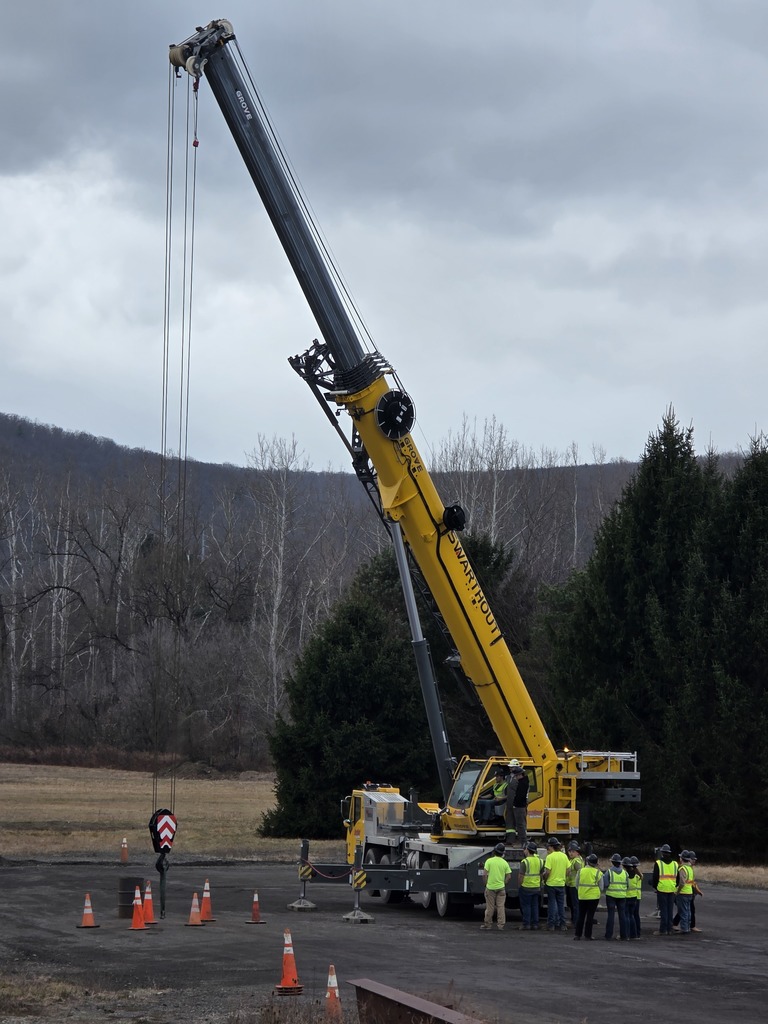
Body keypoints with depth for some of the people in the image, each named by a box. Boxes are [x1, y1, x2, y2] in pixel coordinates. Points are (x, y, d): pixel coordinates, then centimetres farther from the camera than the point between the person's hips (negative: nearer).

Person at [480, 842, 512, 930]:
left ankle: (488, 924, 12)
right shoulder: (505, 863, -1)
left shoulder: (489, 861, -8)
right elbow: (508, 876, 0)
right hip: (501, 887, 2)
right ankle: (501, 925, 6)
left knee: (490, 907, 6)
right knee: (501, 906, 6)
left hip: (490, 887, -2)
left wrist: (486, 882, 5)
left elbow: (485, 873, -10)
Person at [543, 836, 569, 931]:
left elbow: (547, 872, -18)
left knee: (551, 904, 4)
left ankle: (551, 925, 5)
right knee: (561, 905, 12)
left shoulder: (550, 857, -14)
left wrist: (544, 877, 1)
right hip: (561, 883, 4)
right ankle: (562, 925, 13)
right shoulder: (564, 856, 1)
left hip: (551, 883, -4)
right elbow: (568, 870, 5)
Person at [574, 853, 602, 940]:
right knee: (590, 916, 3)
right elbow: (601, 886, -2)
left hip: (582, 896, 2)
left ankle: (578, 934, 10)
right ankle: (588, 934, 4)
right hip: (594, 896, -2)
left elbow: (577, 885, 6)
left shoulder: (580, 871, -1)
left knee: (581, 915, 10)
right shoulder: (598, 872, -7)